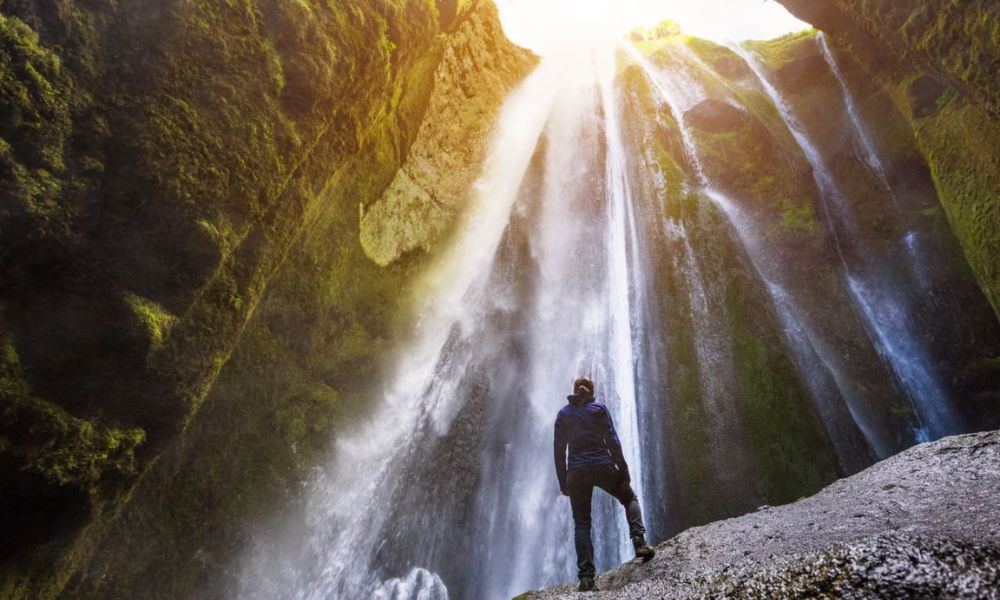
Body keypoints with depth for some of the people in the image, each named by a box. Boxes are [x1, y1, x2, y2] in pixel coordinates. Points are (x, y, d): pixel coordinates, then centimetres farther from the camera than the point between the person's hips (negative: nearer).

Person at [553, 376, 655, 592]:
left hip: (577, 471, 1)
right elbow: (613, 443, -4)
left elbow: (559, 450, 5)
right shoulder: (599, 409, 3)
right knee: (630, 498, 23)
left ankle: (586, 576, -1)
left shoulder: (563, 414, 8)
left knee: (581, 524, 7)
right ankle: (639, 542, 4)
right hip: (602, 466, -1)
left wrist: (563, 483, 9)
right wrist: (624, 473, -1)